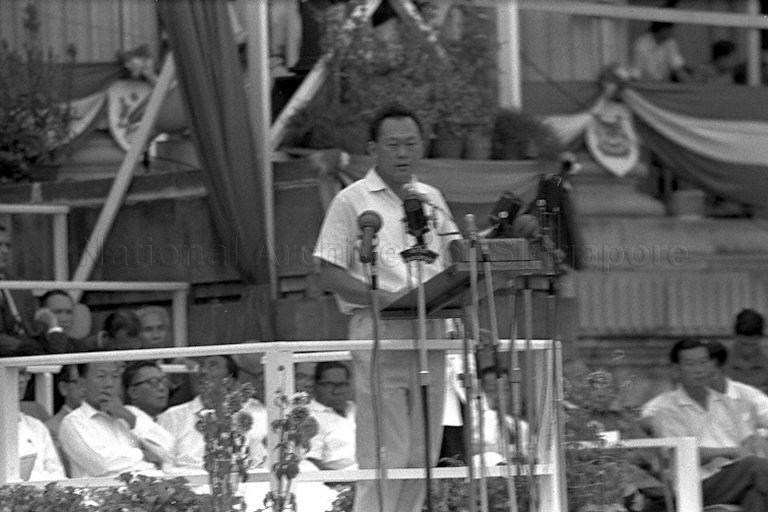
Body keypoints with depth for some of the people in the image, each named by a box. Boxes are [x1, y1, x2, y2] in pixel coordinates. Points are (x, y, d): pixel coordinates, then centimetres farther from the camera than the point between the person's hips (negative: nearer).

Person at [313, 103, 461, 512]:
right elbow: (329, 276, -5)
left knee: (422, 455, 6)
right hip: (379, 336, -6)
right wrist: (386, 298, -18)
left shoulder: (432, 200, 17)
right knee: (385, 457, -11)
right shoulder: (352, 201, 0)